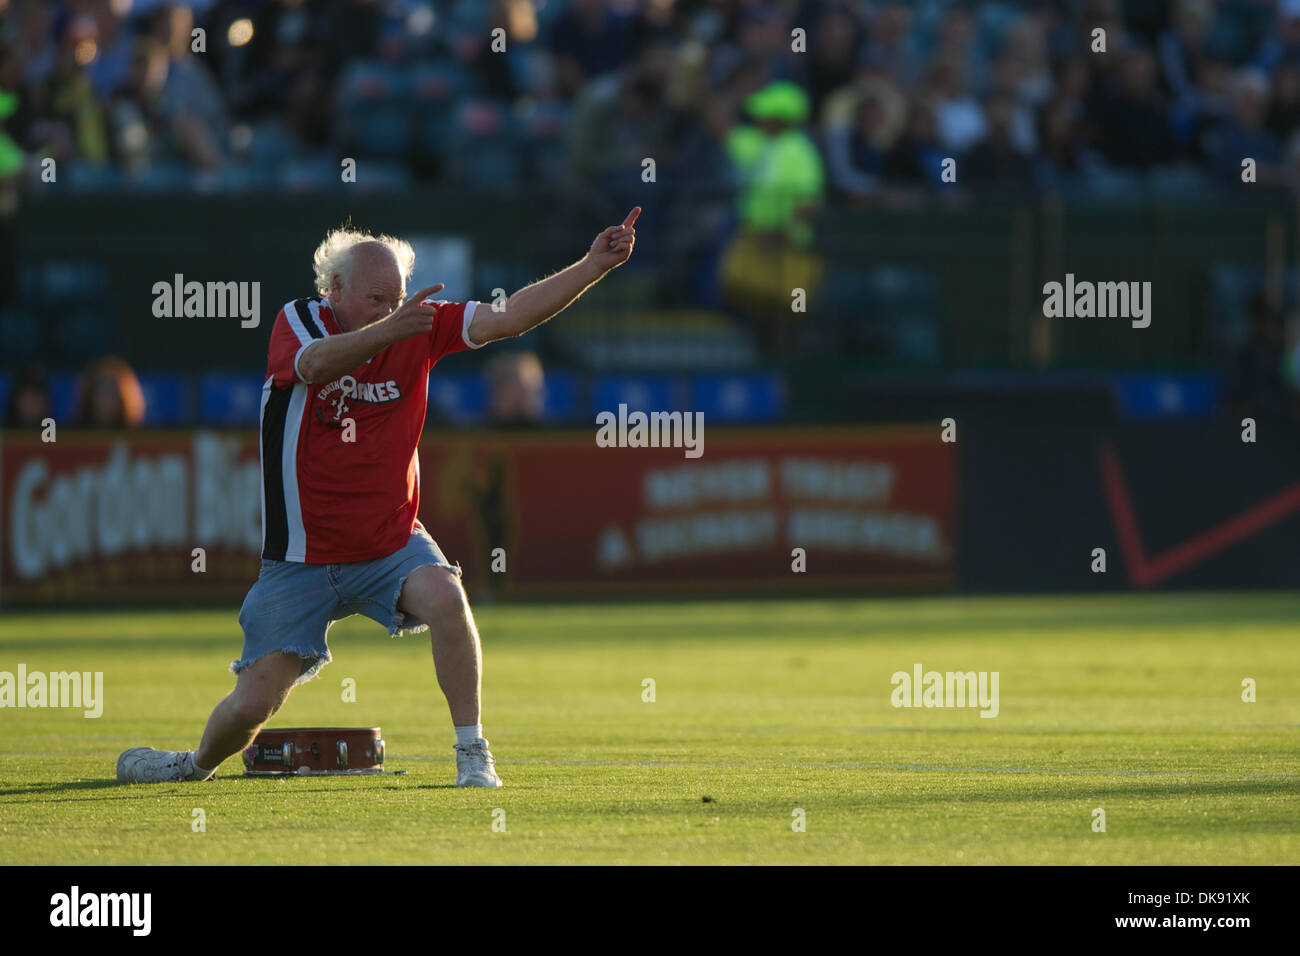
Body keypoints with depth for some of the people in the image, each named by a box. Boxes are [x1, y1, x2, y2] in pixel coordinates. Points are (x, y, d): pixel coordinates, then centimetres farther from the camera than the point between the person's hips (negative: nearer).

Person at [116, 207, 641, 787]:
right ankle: (200, 765, 32)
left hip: (392, 544, 1)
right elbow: (316, 363, -35)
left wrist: (593, 267, -21)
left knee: (445, 597, -31)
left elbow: (509, 318, -10)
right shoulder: (298, 322, -11)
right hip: (301, 559, -1)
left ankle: (472, 754, -18)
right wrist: (386, 331, -53)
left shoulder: (421, 327, -4)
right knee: (252, 703, -3)